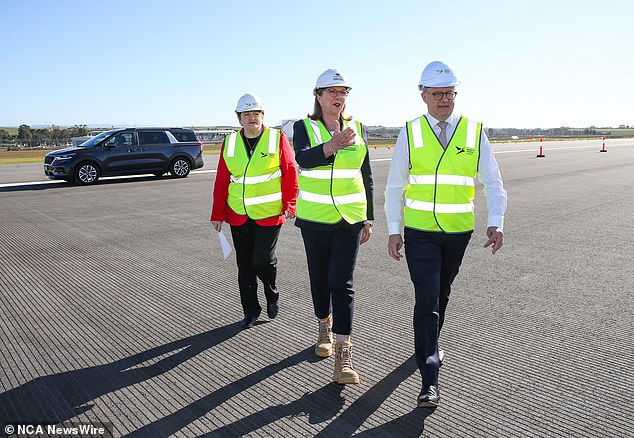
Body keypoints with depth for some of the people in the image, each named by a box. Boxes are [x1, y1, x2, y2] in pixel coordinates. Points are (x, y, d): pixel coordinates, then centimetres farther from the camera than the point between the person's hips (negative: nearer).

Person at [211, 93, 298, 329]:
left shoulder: (278, 138, -2)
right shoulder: (230, 142, 7)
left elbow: (290, 174, -3)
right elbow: (221, 180, 8)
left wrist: (289, 205, -9)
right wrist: (218, 214, 7)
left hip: (269, 214, -3)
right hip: (238, 216, 4)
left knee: (263, 261, -7)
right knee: (244, 265, 9)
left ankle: (272, 294, 26)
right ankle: (250, 311, 26)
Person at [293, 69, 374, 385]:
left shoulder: (357, 128, 4)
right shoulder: (304, 127, -3)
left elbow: (366, 176, 10)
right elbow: (303, 159, -25)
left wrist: (368, 218, 9)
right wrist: (331, 146, -45)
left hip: (350, 218, 0)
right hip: (314, 217, 0)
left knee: (342, 283, -7)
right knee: (320, 279, 14)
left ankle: (343, 358, -6)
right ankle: (324, 327, 40)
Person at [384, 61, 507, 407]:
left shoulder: (474, 132, 1)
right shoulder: (410, 133, -1)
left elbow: (493, 183, 0)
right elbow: (395, 186, 2)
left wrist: (496, 223, -16)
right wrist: (394, 230, -4)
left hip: (459, 231, 2)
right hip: (420, 231, -2)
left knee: (442, 293, 19)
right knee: (427, 299, -8)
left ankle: (430, 344, 44)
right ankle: (430, 382, -2)